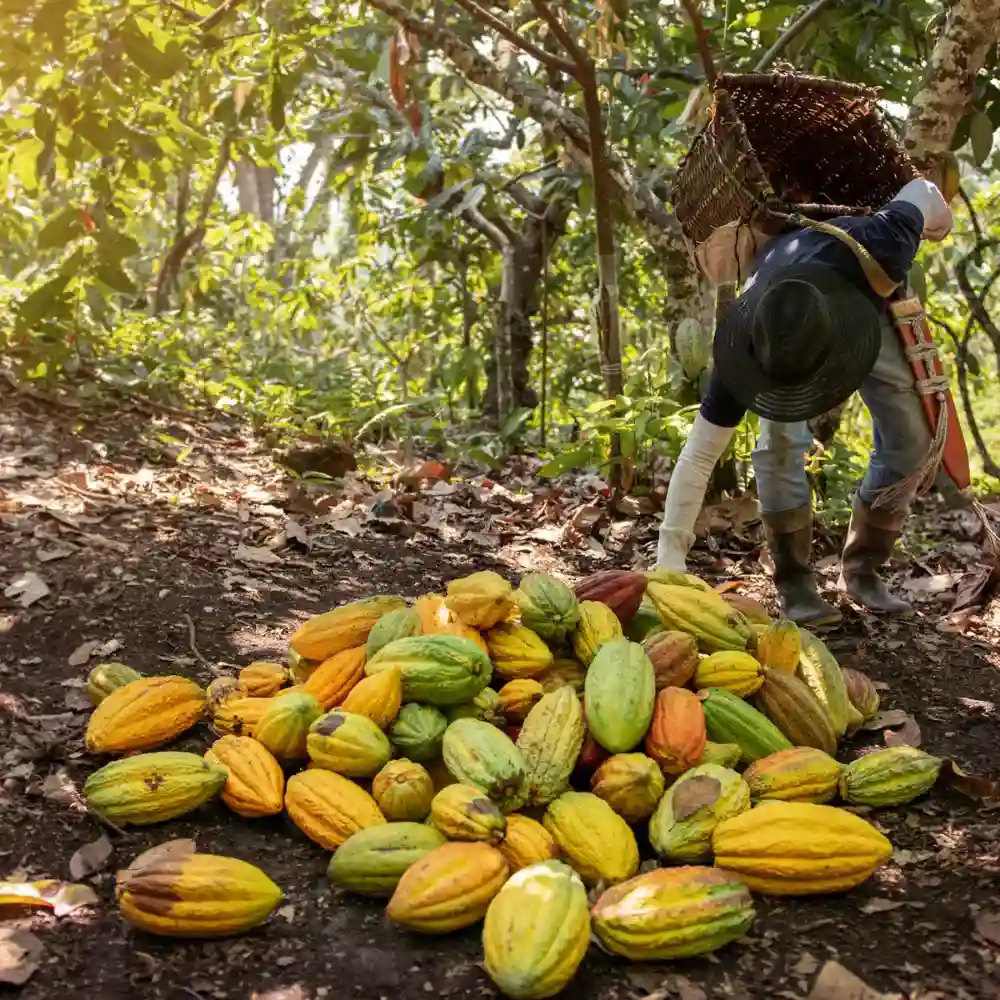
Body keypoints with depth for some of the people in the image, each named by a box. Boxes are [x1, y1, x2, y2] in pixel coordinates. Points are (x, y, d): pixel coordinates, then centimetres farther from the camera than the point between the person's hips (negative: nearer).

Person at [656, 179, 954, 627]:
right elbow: (699, 453, -39)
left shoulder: (876, 249, -46)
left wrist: (935, 211, 3)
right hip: (776, 322, -2)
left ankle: (861, 571, 11)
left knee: (910, 440, -4)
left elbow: (919, 190, -22)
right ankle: (794, 586, -7)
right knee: (780, 444, -21)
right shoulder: (746, 340, -43)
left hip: (869, 306, 2)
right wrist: (669, 563, -40)